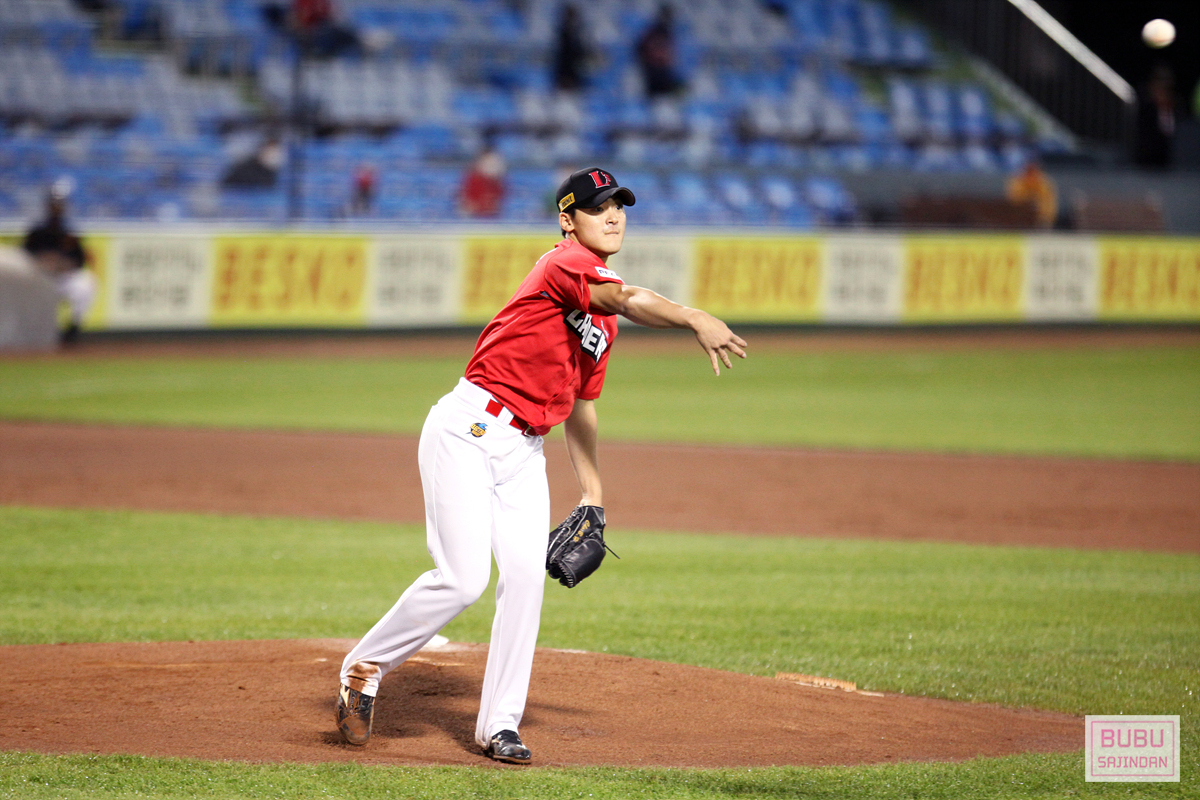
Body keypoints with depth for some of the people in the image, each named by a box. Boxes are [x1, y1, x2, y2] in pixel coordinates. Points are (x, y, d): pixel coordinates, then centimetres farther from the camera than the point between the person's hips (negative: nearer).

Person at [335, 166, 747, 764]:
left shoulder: (603, 321, 17)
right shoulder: (566, 264, -11)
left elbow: (581, 406, 25)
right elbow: (626, 299, -31)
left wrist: (592, 496, 22)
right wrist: (695, 319, -47)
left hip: (523, 454, 8)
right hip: (468, 429, -8)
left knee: (527, 575, -4)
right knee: (463, 578, -14)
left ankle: (499, 725, 4)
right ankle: (365, 666, 7)